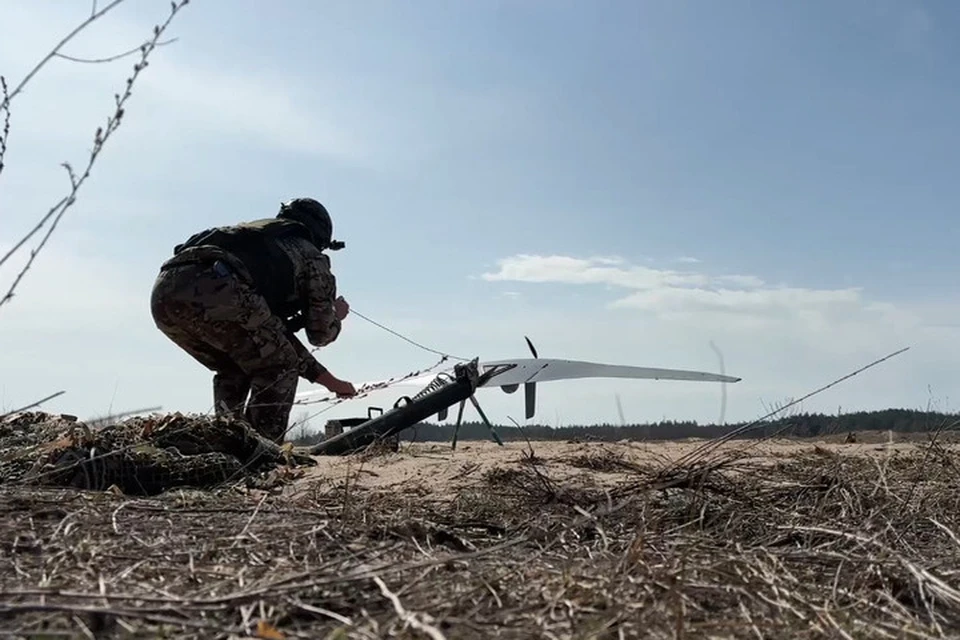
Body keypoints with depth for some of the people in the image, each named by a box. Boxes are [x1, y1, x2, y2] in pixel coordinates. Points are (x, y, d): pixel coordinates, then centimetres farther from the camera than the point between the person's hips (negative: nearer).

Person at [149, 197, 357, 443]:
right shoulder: (311, 256, 23)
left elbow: (275, 335, 43)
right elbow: (320, 334, 25)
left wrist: (328, 380, 47)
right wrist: (336, 316, 50)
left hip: (163, 293, 7)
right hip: (215, 290, -7)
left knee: (234, 370, 29)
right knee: (279, 369, 13)